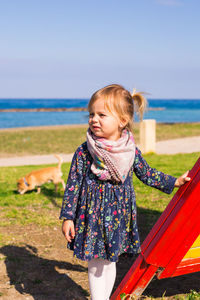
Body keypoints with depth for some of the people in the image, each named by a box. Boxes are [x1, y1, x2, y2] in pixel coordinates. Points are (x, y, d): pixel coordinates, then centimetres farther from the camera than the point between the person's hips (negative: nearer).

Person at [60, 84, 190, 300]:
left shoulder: (131, 150, -3)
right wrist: (67, 217, -7)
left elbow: (147, 174, 13)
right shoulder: (84, 152, -11)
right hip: (92, 217, -2)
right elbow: (73, 184, -6)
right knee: (95, 266, 5)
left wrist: (174, 182, 14)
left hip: (119, 217, 3)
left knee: (109, 262, 16)